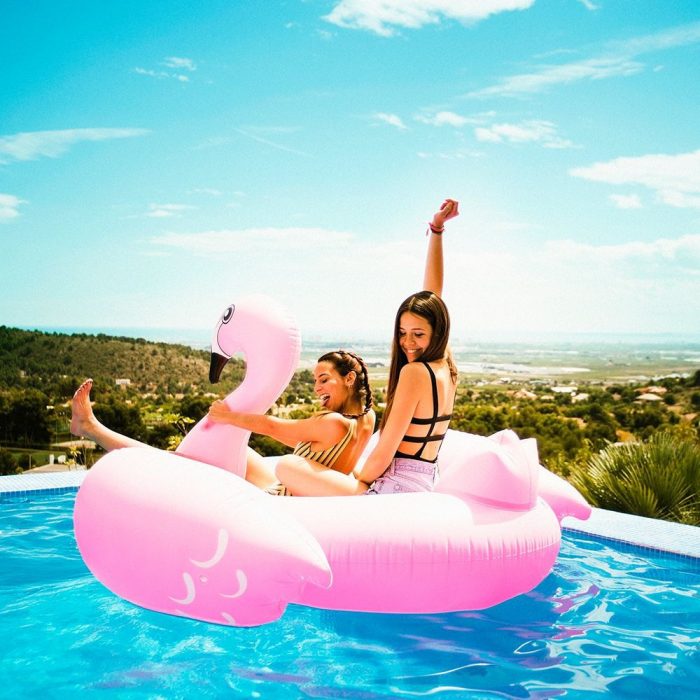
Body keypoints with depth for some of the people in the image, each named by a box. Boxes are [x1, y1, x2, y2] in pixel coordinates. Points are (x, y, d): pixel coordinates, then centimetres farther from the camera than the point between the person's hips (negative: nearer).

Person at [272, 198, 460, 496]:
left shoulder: (415, 372, -19)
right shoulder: (445, 367, 6)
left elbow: (383, 454, -17)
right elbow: (433, 290, 15)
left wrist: (359, 479, 0)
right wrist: (436, 230, 18)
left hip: (393, 493, -10)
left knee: (287, 467, -13)